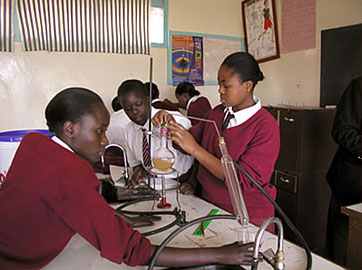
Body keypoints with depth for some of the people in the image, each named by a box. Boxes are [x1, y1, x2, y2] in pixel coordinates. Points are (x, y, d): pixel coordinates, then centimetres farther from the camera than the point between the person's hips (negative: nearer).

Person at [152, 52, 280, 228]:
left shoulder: (265, 126, -14)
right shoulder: (217, 113, 5)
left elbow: (244, 181, -20)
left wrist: (194, 149, -23)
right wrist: (171, 125, -8)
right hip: (210, 205, 4)